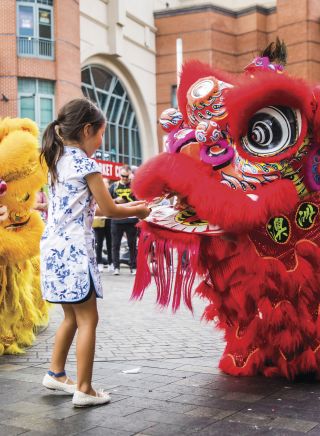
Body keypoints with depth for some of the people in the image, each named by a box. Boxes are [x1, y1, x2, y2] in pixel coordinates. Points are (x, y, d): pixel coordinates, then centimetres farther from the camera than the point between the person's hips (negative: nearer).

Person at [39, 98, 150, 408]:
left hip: (54, 247, 9)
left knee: (72, 316, 20)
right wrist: (138, 211, 10)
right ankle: (84, 390, 5)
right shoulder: (85, 163, -11)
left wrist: (127, 206, 21)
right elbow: (108, 210, -7)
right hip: (74, 249, -9)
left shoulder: (58, 161, 14)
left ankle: (56, 374, 30)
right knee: (87, 319, 0)